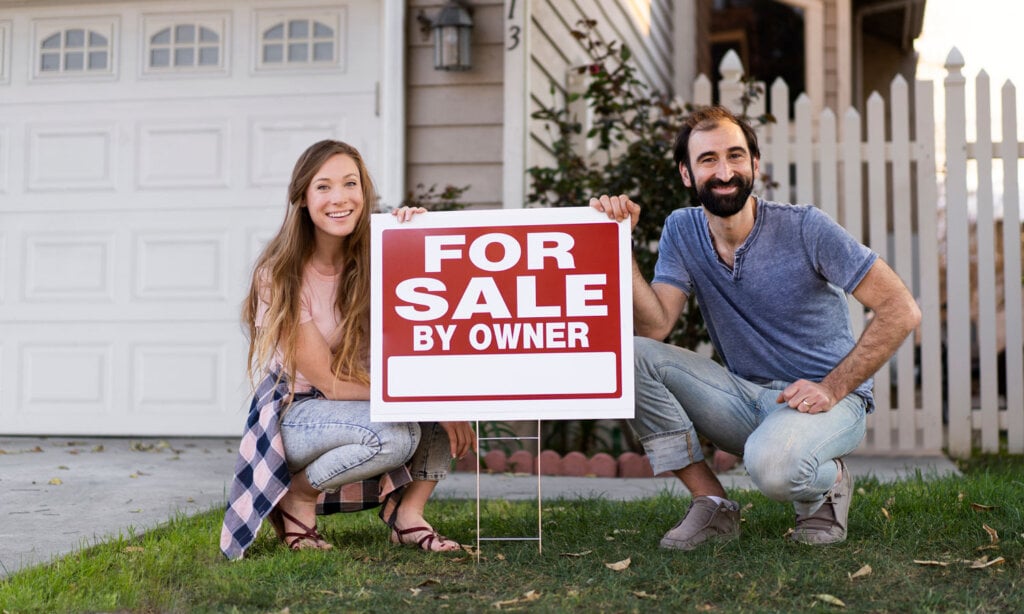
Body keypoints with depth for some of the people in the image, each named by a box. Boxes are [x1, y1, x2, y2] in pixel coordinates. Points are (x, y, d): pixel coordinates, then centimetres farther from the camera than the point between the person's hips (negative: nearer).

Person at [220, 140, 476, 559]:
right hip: (296, 415, -5)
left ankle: (408, 512, -10)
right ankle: (298, 495, -7)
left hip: (358, 408, 5)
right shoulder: (280, 276, -17)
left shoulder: (374, 260, -4)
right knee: (395, 433, -35)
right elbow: (330, 382, -19)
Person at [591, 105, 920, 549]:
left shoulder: (804, 229, -12)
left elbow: (900, 311, -14)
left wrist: (832, 389, -19)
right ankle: (712, 503, -7)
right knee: (629, 354, -16)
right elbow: (654, 327, -11)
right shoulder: (682, 232, 1)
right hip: (745, 397, 5)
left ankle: (828, 483, 1)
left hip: (827, 397, -5)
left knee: (771, 465, -39)